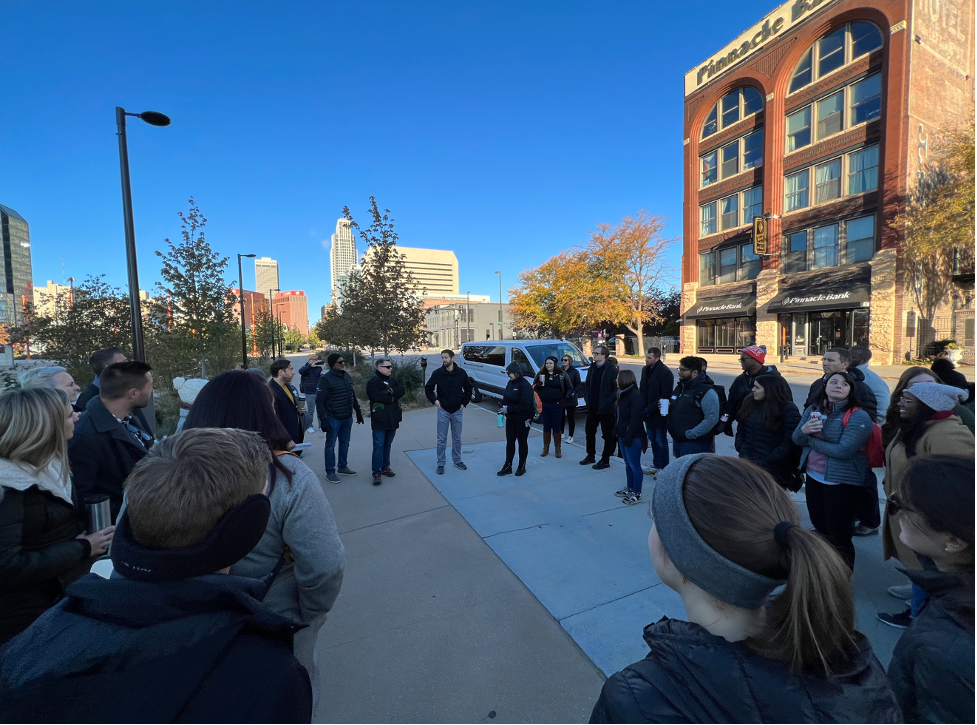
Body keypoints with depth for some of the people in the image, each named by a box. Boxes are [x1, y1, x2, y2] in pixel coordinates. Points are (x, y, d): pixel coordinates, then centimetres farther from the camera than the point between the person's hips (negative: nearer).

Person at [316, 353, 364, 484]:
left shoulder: (347, 376, 7)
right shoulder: (326, 379, -15)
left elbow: (353, 395, 15)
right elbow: (320, 401, -17)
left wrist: (358, 411, 16)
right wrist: (323, 419, -21)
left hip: (347, 418, 7)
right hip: (333, 418, -7)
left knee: (345, 443, 18)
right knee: (331, 446, 6)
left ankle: (342, 466, 34)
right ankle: (330, 472, 17)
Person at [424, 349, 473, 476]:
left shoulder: (461, 372, -6)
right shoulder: (437, 373, -7)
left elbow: (468, 388, 6)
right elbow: (428, 388, 4)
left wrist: (464, 403, 1)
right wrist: (434, 400, -7)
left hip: (457, 411, 1)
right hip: (443, 411, -1)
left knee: (457, 438, 13)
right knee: (442, 439, 5)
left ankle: (457, 461, 29)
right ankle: (441, 464, 16)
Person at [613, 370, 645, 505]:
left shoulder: (635, 395, -19)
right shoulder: (624, 394, 11)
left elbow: (635, 420, -23)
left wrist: (628, 438, -23)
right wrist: (619, 433, 11)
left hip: (633, 437, -9)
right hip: (624, 436, 9)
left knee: (635, 466, 2)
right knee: (628, 464, 19)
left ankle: (637, 493, 14)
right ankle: (630, 488, 32)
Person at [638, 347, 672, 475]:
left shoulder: (665, 372, -17)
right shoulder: (645, 369, 7)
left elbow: (665, 396, -19)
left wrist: (649, 409, -19)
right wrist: (643, 407, 1)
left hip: (659, 413, -7)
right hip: (648, 412, 7)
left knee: (661, 441, 4)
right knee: (652, 439, 17)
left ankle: (663, 468, 17)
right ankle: (656, 465, 30)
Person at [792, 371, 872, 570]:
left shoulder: (858, 416, -16)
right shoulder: (813, 409, 3)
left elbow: (844, 450, -25)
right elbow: (797, 439, 0)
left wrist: (810, 440, -14)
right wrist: (804, 430, -22)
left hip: (842, 482, -6)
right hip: (813, 477, 6)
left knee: (839, 534, 7)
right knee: (820, 527, 23)